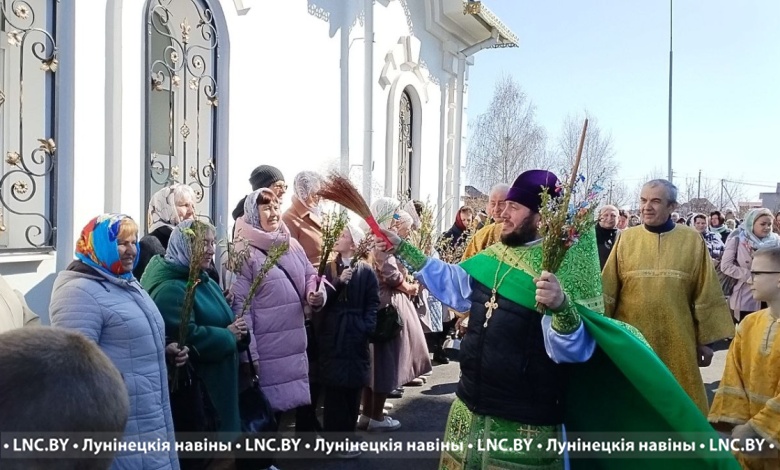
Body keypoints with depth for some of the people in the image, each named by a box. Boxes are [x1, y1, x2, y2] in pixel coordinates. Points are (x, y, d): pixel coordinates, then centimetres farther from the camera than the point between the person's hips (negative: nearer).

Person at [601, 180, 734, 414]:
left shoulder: (693, 241, 0)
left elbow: (706, 294, 3)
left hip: (677, 341, 0)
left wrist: (705, 339, 3)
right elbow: (607, 291, 0)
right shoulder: (626, 239, 1)